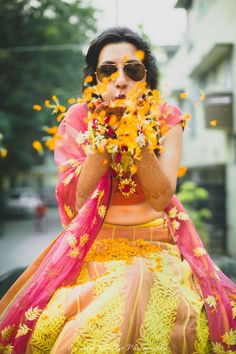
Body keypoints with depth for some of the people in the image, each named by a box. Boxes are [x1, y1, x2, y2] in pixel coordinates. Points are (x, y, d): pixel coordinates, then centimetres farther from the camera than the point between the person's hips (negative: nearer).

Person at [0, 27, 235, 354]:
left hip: (157, 244, 1)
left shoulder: (166, 119, -1)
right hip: (95, 244, 0)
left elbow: (160, 199, -11)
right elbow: (77, 200, -12)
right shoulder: (79, 118, -2)